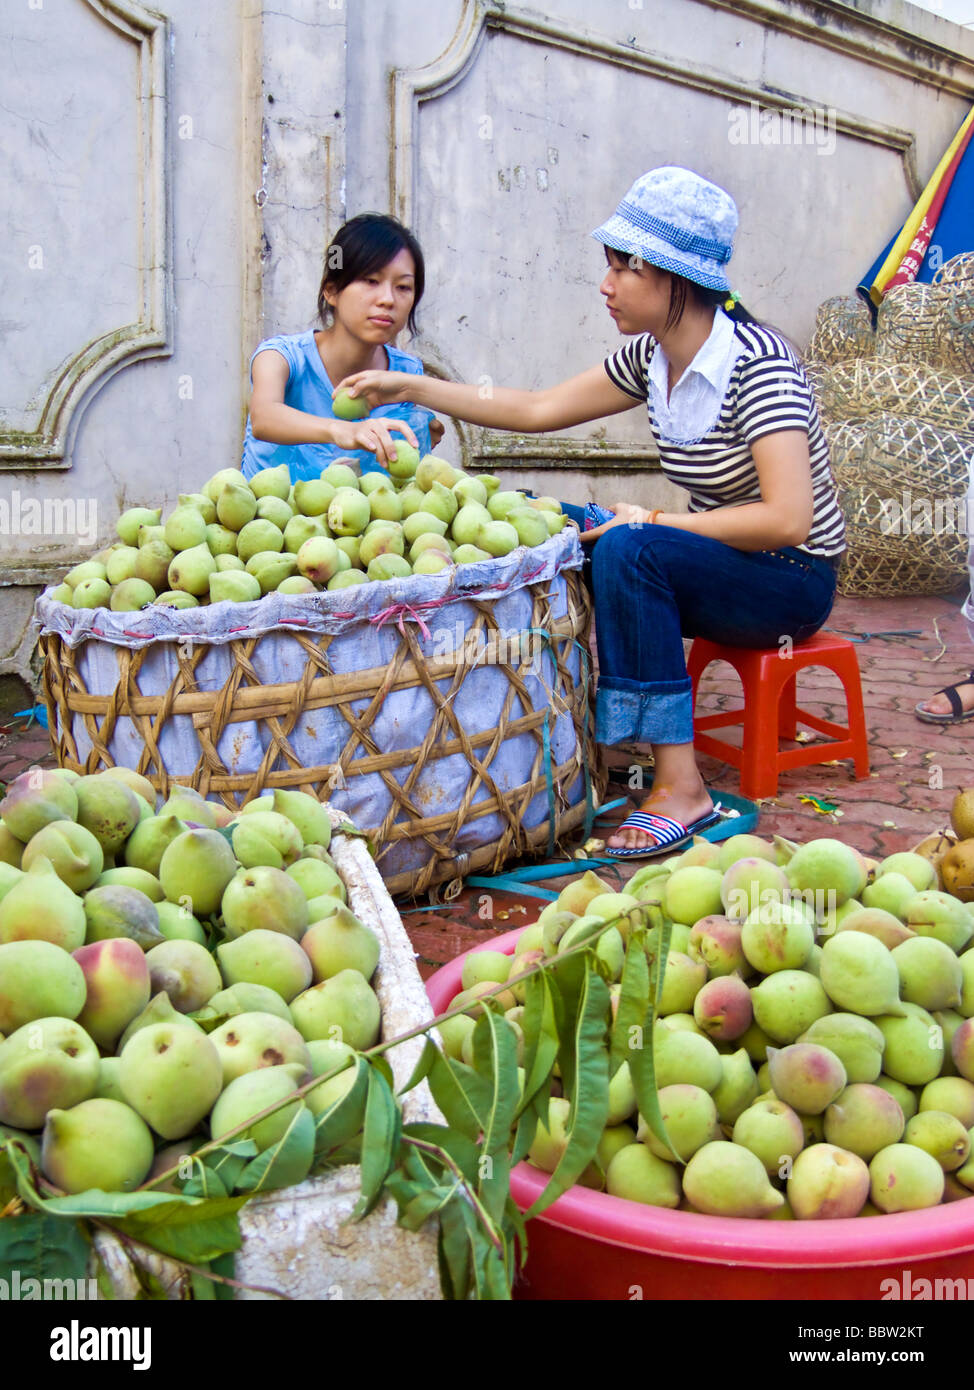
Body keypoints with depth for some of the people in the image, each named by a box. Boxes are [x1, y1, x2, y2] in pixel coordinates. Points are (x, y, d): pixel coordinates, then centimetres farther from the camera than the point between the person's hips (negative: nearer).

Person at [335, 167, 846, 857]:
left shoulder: (758, 361, -22)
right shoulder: (652, 358, 1)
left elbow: (787, 519, -30)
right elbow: (539, 409, 7)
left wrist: (652, 521, -23)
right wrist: (410, 387, 5)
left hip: (794, 579, -7)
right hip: (724, 565, 8)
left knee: (628, 548, -31)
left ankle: (680, 788, -27)